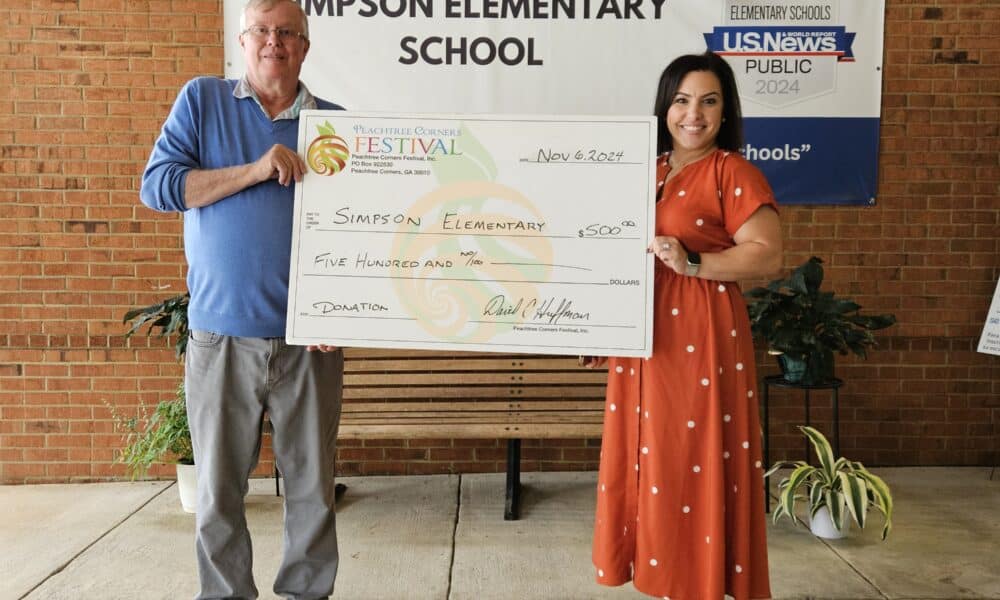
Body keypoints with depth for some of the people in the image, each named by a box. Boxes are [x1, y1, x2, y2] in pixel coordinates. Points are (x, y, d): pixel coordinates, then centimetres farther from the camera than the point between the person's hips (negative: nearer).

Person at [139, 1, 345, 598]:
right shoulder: (201, 100, 8)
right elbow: (157, 185, -2)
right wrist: (253, 171, -14)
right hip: (222, 333, 0)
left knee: (313, 485, 8)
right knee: (219, 488, 9)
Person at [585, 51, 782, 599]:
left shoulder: (733, 172, -6)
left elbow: (768, 255, -12)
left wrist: (692, 262, -22)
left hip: (700, 339, -7)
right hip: (641, 338, 7)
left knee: (696, 464, 0)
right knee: (649, 461, 12)